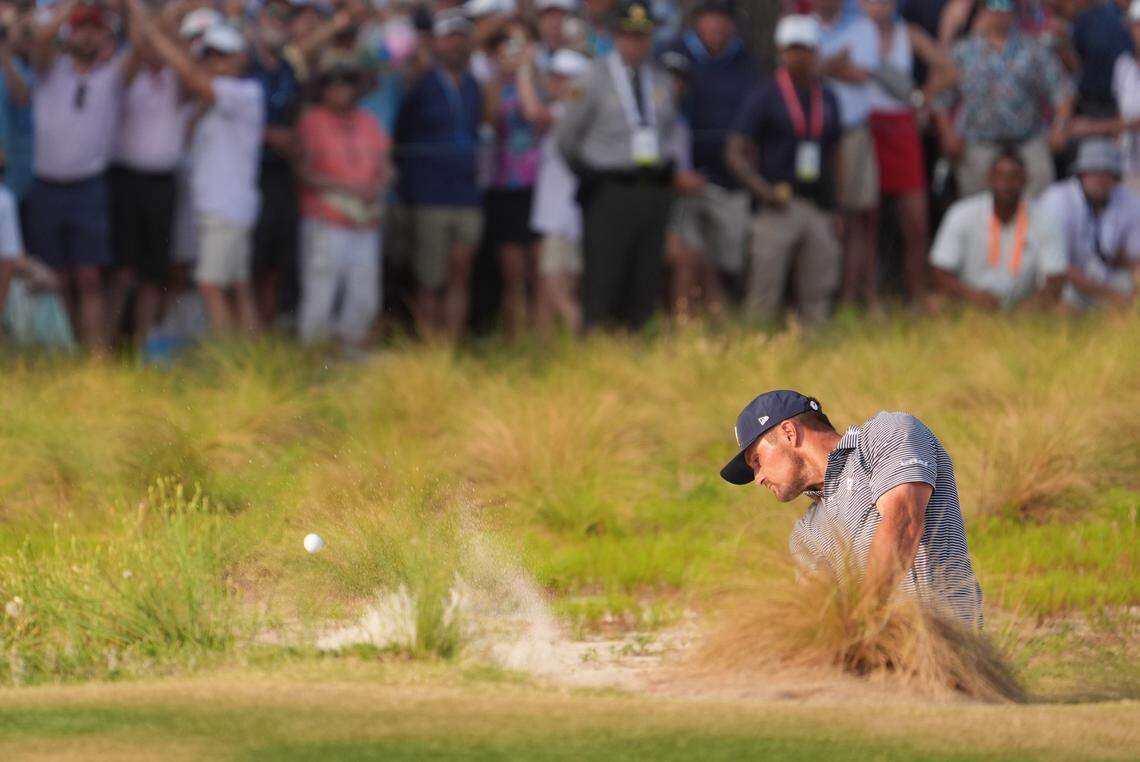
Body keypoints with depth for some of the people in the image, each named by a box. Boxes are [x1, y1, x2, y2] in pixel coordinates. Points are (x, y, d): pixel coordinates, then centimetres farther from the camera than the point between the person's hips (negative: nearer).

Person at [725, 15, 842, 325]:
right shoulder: (765, 97, -1)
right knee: (764, 292, -8)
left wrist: (836, 209, 13)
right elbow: (735, 152, -6)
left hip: (819, 208, 5)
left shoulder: (827, 99, 13)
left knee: (818, 295, 4)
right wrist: (762, 189, -20)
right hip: (778, 204, -5)